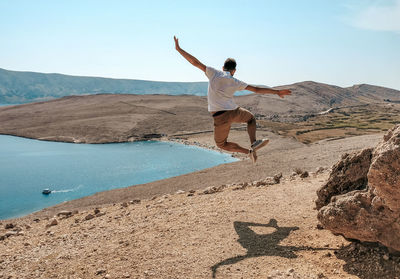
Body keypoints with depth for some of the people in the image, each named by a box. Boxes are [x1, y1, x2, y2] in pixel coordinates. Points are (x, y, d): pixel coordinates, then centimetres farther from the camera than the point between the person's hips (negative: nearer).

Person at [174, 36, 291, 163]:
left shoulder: (214, 73, 5)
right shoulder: (235, 82, 8)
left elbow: (196, 62, 0)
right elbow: (257, 89, 9)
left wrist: (178, 49, 6)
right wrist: (277, 92, 18)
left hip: (220, 117, -1)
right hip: (234, 112, 1)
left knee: (221, 144, 20)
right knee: (251, 118, 34)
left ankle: (248, 151, 3)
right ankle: (254, 143, 11)